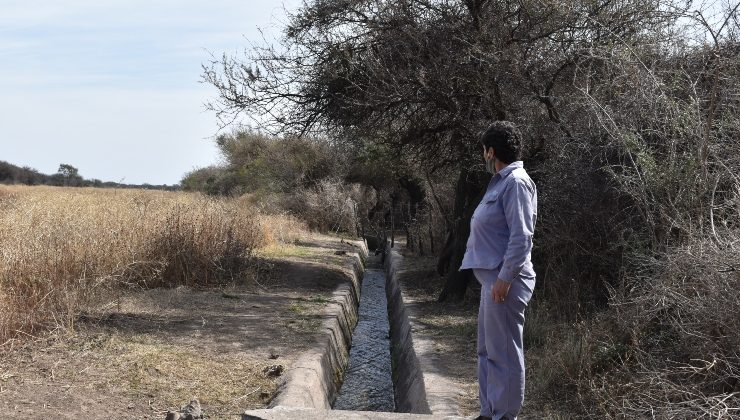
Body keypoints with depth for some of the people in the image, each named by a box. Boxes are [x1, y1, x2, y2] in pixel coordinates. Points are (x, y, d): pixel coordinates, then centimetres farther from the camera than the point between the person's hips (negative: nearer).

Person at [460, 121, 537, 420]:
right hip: (492, 277, 11)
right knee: (487, 350, 16)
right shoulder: (502, 181, 16)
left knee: (503, 353, -3)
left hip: (504, 279, -11)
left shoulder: (516, 182, -14)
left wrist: (505, 278, -22)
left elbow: (521, 236, -20)